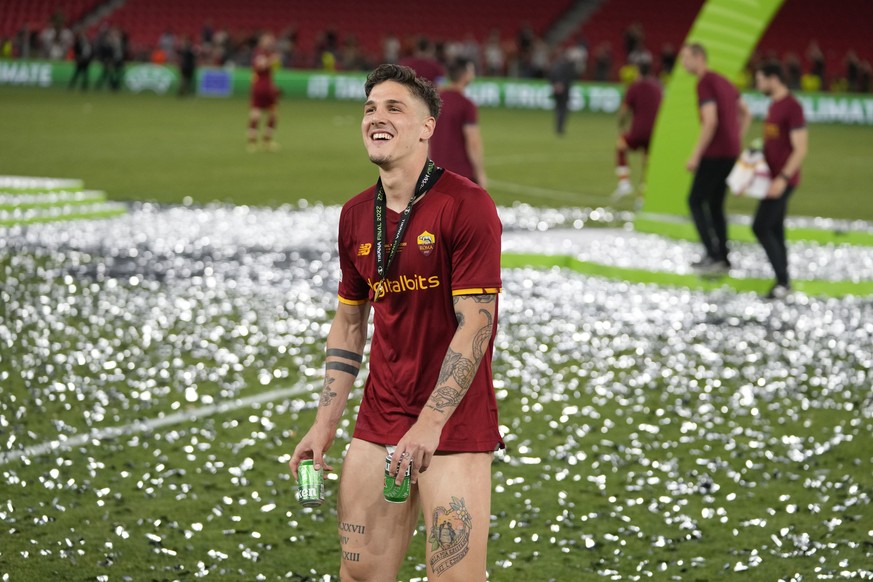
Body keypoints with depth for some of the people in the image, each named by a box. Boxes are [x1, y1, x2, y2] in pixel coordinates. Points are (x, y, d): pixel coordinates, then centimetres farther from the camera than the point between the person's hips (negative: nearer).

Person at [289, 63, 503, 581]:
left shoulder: (466, 205, -12)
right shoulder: (356, 215, 8)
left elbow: (474, 325, -16)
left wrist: (430, 424, -21)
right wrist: (325, 424, 12)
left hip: (454, 425, -6)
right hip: (379, 424, 6)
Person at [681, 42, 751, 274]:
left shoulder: (705, 83, -14)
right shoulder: (723, 81, 15)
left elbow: (710, 121, -24)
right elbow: (746, 113, 21)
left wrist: (695, 155, -20)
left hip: (715, 154, -9)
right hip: (731, 152, 9)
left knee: (696, 201, -1)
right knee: (715, 204, 15)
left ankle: (713, 255, -8)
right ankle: (723, 258, 14)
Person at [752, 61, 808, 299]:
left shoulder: (793, 107, -15)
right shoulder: (775, 105, 13)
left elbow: (800, 149, -19)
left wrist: (783, 178, -26)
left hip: (782, 180, -9)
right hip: (773, 178, 9)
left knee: (761, 228, -12)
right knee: (775, 230, 9)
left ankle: (782, 280, -7)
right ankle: (782, 282, 13)